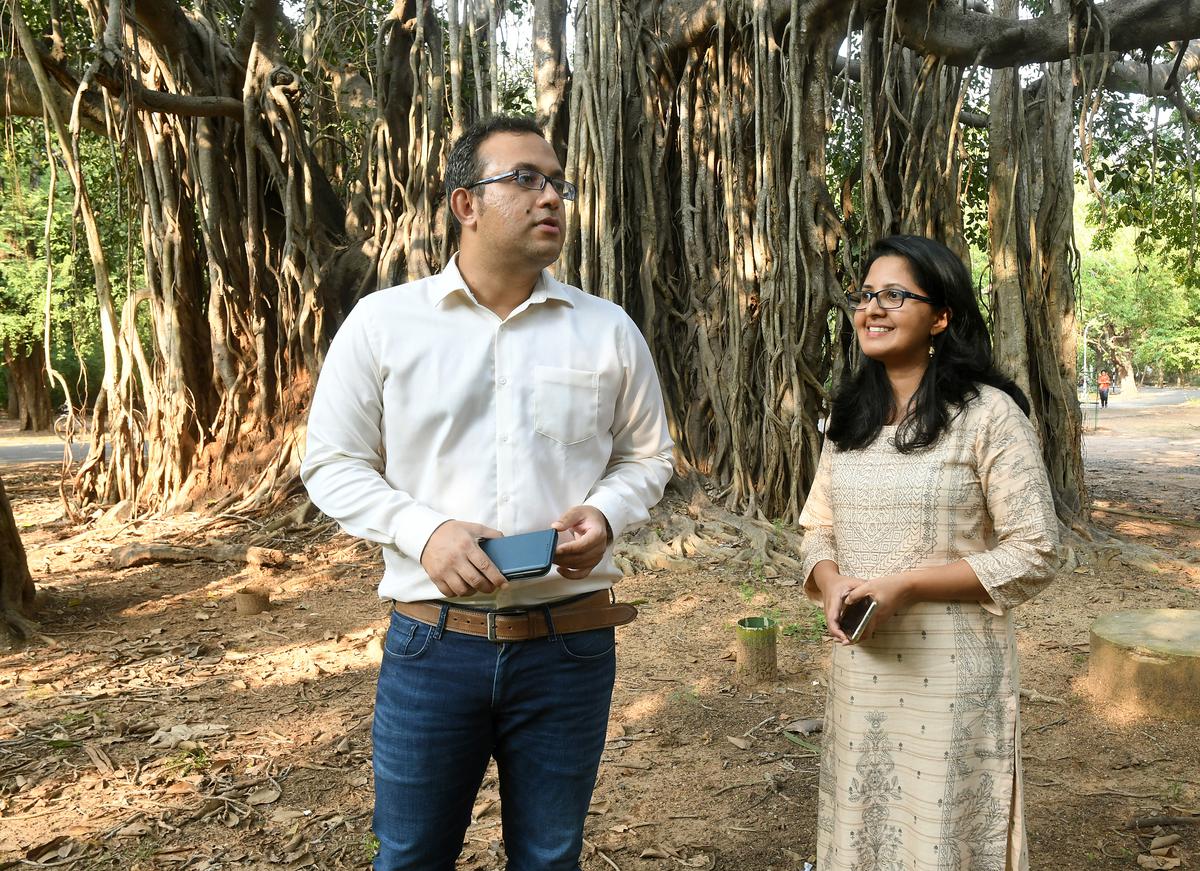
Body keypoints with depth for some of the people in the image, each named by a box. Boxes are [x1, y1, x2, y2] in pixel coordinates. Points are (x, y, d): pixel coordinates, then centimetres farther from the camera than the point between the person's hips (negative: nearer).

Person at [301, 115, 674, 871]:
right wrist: (423, 529, -16)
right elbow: (334, 464, 1)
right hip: (432, 643, -1)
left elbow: (647, 457, 12)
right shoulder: (383, 321, -2)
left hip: (570, 644, 2)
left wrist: (606, 512, -10)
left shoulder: (609, 330, 3)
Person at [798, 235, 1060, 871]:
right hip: (858, 670, 5)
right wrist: (830, 583, -9)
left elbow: (1033, 554, -12)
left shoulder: (988, 413, -10)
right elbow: (818, 531, 14)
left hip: (951, 672, -5)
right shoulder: (850, 418, 9)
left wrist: (903, 586, -20)